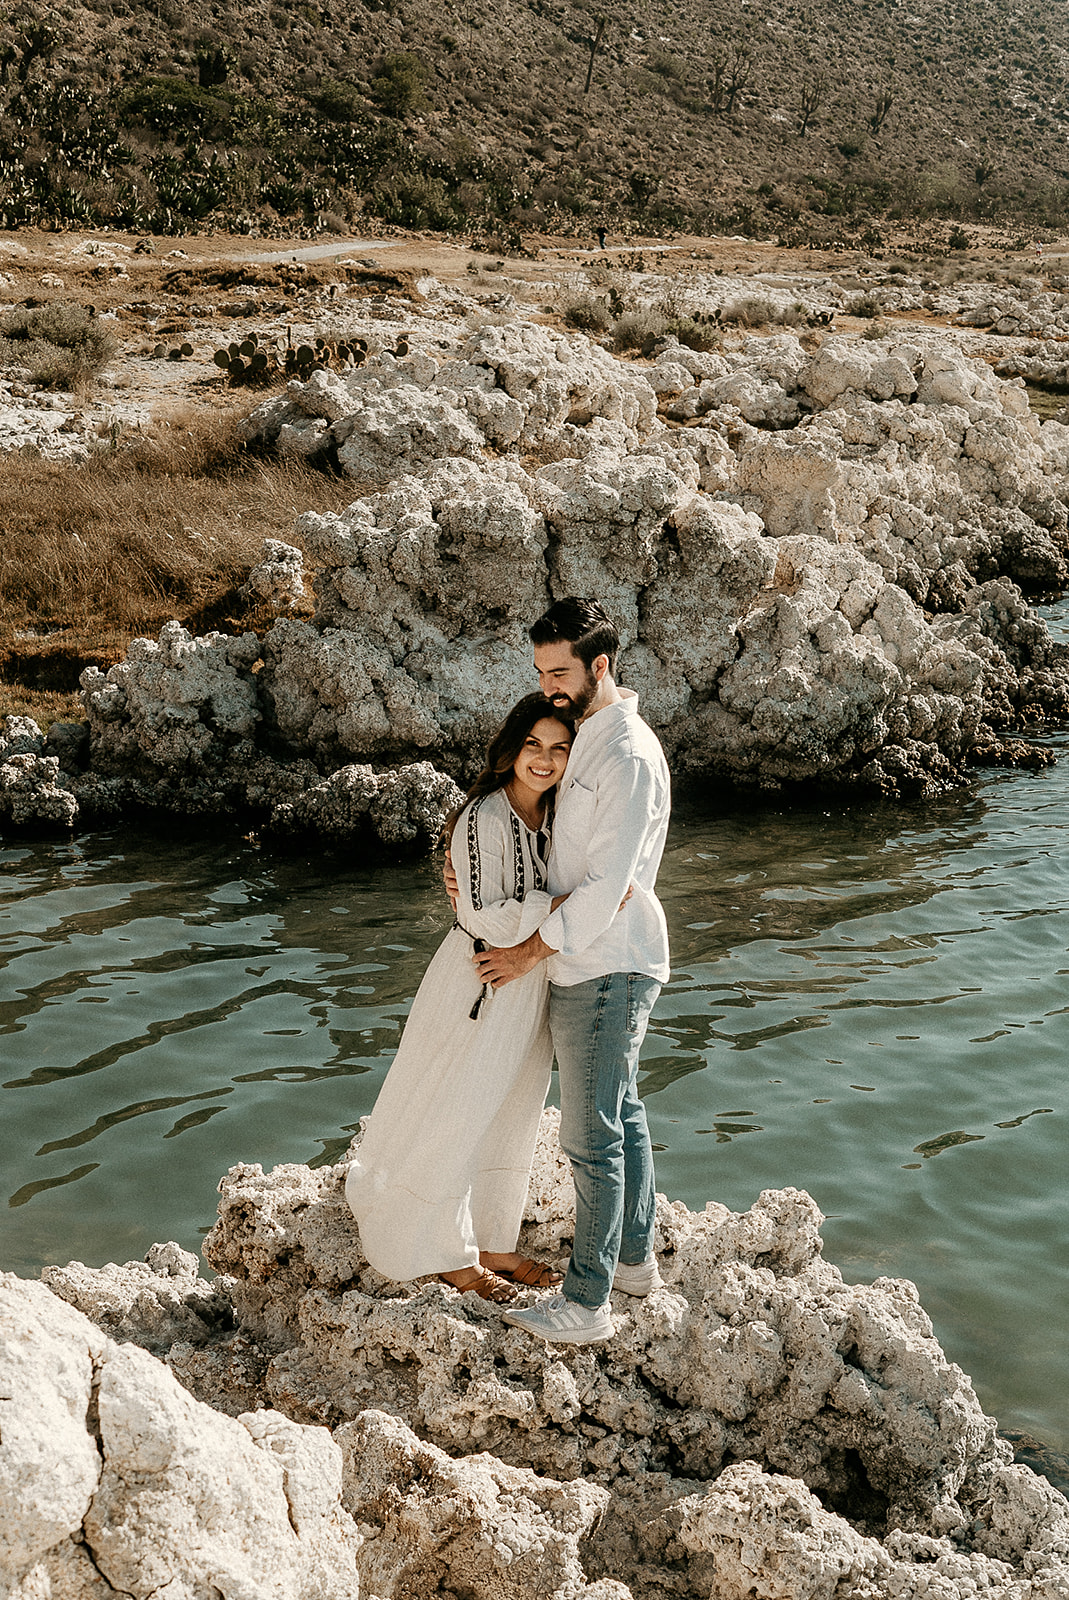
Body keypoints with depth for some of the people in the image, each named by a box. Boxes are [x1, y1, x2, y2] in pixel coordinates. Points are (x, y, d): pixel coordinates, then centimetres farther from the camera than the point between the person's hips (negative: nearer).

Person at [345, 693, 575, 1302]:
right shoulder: (484, 818, -21)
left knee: (512, 1117, 17)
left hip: (532, 983, 8)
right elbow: (482, 915, -25)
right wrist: (562, 906, -28)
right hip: (481, 982, -8)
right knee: (457, 1116, 5)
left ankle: (494, 1245, 32)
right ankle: (452, 1255, 21)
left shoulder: (554, 815, 4)